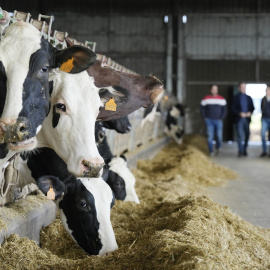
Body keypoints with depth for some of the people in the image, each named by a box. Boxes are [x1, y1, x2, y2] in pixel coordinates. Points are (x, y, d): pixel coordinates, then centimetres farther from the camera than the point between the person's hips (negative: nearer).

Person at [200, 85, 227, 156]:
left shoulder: (222, 99, 5)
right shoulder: (206, 99, 4)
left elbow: (224, 110, 7)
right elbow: (202, 109, 9)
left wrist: (221, 118, -3)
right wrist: (205, 118, 0)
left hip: (218, 121, 0)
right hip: (209, 121, 0)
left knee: (219, 136, -3)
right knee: (210, 136, -5)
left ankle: (217, 148, 25)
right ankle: (211, 151, 5)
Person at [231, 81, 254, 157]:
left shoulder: (249, 98, 13)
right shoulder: (236, 98, 3)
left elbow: (252, 107, 13)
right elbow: (233, 108, -2)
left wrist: (250, 112, -8)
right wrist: (240, 113, -17)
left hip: (247, 118, 4)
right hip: (239, 119, -4)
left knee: (247, 135, 4)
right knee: (240, 135, -10)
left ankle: (244, 150, 17)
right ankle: (240, 151, -5)